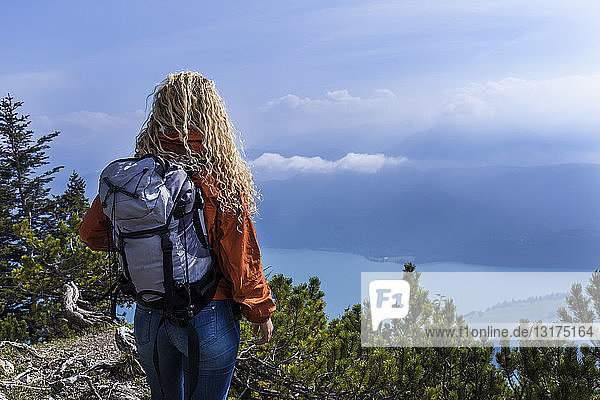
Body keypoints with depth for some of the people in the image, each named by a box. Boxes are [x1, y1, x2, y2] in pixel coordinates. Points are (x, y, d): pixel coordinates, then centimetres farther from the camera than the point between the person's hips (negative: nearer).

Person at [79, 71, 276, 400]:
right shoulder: (220, 176, -19)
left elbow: (92, 233, 2)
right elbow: (241, 257, -14)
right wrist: (261, 311, 1)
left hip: (147, 318, 4)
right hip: (208, 317, -4)